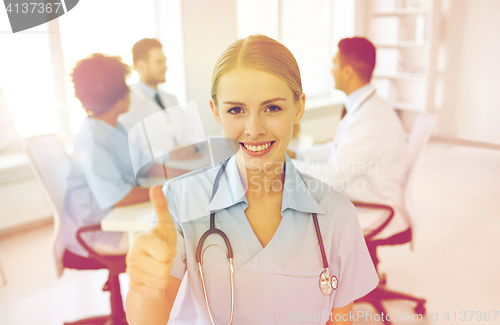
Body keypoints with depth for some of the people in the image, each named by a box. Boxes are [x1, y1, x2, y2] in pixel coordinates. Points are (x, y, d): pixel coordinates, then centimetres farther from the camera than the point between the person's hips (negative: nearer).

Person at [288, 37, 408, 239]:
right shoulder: (363, 107, 6)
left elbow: (333, 175, -28)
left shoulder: (370, 119, -28)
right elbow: (337, 149, 17)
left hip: (371, 218, -9)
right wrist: (295, 154, 9)